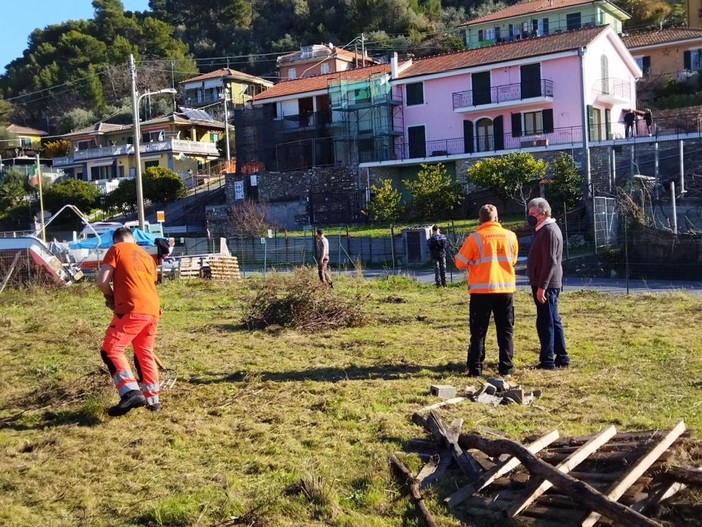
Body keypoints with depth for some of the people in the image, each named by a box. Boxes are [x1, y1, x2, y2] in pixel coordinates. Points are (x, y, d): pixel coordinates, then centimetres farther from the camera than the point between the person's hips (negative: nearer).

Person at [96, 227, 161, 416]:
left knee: (110, 350, -3)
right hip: (153, 309, 7)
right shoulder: (147, 256, 26)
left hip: (132, 309, -7)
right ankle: (153, 399, 23)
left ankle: (131, 393, -17)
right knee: (145, 353, 20)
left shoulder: (116, 250, 6)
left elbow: (102, 281, -3)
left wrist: (111, 297, 14)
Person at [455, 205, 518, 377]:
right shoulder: (510, 236, 0)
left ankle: (475, 369, 5)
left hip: (481, 289, -2)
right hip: (505, 289, 2)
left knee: (478, 331, 5)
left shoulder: (475, 238, -9)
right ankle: (506, 368, 12)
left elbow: (460, 263, -1)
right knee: (506, 331, 11)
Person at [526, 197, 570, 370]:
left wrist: (541, 287, -24)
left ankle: (547, 361, 0)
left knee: (545, 323, -5)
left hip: (546, 285, -10)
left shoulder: (549, 231, -16)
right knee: (554, 322, 14)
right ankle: (561, 358, 21)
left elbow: (550, 262, -22)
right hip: (548, 285, 10)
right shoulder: (546, 229, 16)